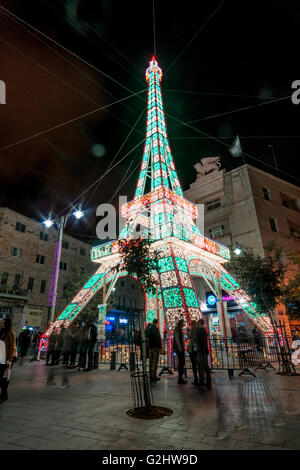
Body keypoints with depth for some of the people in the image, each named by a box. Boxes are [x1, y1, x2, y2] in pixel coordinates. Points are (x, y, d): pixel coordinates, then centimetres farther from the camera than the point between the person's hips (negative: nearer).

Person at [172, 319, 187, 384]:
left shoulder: (180, 329, 18)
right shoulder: (177, 329, -11)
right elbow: (176, 338, -17)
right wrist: (179, 347, -20)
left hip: (181, 348, 9)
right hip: (178, 348, -9)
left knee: (182, 362, 11)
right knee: (181, 362, -8)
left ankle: (180, 378, 18)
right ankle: (180, 379, -2)